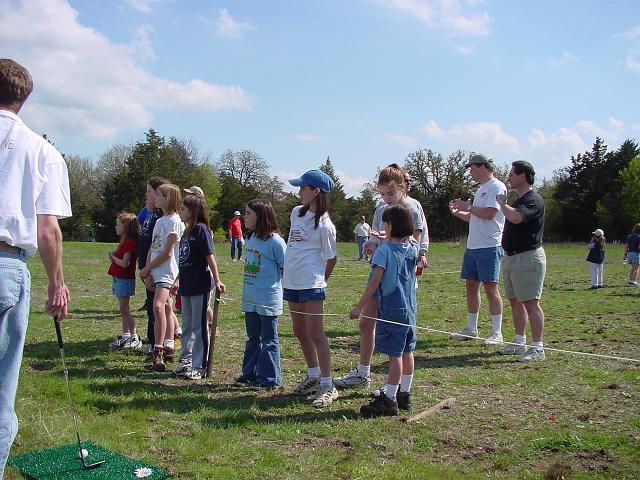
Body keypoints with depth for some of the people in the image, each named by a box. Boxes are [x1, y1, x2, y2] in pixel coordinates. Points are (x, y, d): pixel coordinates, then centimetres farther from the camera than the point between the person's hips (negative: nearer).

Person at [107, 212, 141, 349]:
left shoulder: (130, 242, -17)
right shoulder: (124, 241, 15)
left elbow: (124, 263, -21)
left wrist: (113, 256, -7)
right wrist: (114, 256, -4)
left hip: (125, 280, -10)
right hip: (118, 278, 10)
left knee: (125, 310, -7)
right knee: (123, 310, 13)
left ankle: (135, 338, -3)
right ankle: (125, 336, 20)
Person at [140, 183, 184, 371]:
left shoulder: (174, 222, -10)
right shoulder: (160, 221, 18)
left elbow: (167, 253, -14)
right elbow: (152, 249, 14)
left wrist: (147, 269, -7)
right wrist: (147, 271, 0)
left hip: (167, 271, -10)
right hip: (155, 272, 10)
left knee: (158, 306, -24)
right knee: (166, 308, 15)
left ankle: (158, 351, -23)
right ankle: (168, 346, 23)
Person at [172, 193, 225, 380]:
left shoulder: (201, 229, -11)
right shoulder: (187, 231, 14)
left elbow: (210, 256, -15)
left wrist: (217, 280, -19)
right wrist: (178, 281, 25)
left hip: (200, 286, -9)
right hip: (187, 287, 9)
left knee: (199, 326, -1)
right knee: (187, 327, 16)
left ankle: (199, 366, 6)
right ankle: (185, 362, 26)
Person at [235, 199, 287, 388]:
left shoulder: (275, 241, -16)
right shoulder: (251, 238, 8)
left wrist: (275, 284, -1)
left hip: (268, 300, -8)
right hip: (250, 300, 8)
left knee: (268, 340, 3)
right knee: (253, 338, 18)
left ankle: (269, 378, 13)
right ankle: (250, 373, 29)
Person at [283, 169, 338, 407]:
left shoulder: (324, 225, -14)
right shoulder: (297, 213, 9)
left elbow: (331, 258, -6)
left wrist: (320, 280, 2)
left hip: (311, 284, -8)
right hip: (291, 282, 8)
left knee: (315, 334, -8)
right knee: (300, 332, 15)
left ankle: (327, 386, -2)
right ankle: (313, 376, 30)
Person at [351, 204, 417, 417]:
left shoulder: (384, 250, -15)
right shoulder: (413, 249, 4)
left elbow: (375, 282, -18)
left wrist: (359, 306, -14)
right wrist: (382, 240, 31)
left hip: (391, 308, -7)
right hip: (410, 308, 7)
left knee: (394, 354, -5)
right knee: (407, 352, 13)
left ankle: (389, 400, -1)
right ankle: (404, 394, 23)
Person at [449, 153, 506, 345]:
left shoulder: (497, 187, -8)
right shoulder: (480, 189, 21)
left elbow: (489, 213, -20)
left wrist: (468, 206, -9)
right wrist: (458, 212, 14)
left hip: (489, 246, -9)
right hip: (472, 245, 10)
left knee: (490, 287, -7)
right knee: (471, 285, 12)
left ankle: (497, 333, -2)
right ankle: (471, 328, 21)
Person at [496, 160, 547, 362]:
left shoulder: (533, 199, -15)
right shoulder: (519, 199, 18)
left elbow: (516, 217, -33)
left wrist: (502, 203, -14)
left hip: (528, 257, -10)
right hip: (511, 256, 10)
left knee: (530, 303, -9)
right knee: (515, 300, 15)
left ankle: (537, 348, -6)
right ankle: (519, 342, 25)